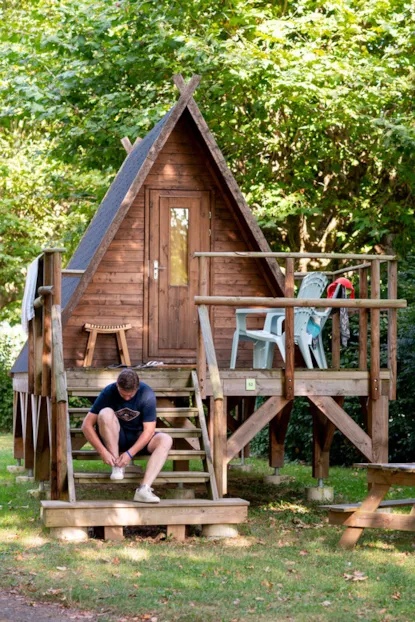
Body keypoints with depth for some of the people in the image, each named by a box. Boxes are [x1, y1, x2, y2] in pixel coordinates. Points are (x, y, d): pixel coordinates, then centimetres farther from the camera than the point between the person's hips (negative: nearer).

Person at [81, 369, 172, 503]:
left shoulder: (147, 395, -17)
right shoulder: (109, 393, -18)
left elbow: (149, 430, -17)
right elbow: (87, 425, -18)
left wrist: (130, 453, -28)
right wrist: (103, 452, -28)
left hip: (139, 439, 1)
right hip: (115, 438, -1)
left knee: (165, 440, -28)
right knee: (105, 413, -30)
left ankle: (144, 489, -43)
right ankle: (117, 467, -23)